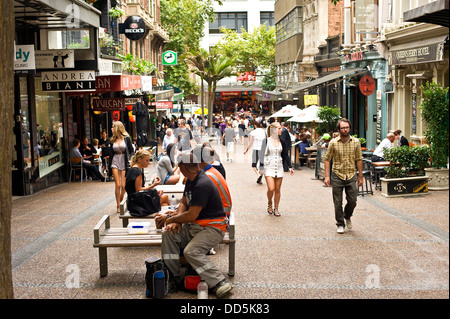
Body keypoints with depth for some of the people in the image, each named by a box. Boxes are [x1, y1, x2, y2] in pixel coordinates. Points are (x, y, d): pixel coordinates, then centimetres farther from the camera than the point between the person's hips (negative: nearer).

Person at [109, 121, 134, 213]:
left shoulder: (126, 138, -2)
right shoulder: (113, 140, 8)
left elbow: (131, 151, 2)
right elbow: (111, 153, 14)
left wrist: (129, 161, -11)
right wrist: (110, 165, 11)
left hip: (124, 162, -2)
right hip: (115, 162, 2)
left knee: (123, 186, -5)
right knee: (118, 185, -4)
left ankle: (121, 203, 15)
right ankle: (118, 206, 1)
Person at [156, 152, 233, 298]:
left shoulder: (202, 185, -22)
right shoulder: (191, 180, 10)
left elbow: (191, 215, -24)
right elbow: (184, 203, 18)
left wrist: (169, 218, -10)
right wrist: (177, 221, -2)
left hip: (213, 228, -9)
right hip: (194, 227, 10)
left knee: (191, 251, -30)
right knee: (168, 234, -8)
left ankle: (220, 282, -24)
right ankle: (174, 278, -4)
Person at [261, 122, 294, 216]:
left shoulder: (282, 142, 7)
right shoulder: (266, 141, -4)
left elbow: (285, 155, 9)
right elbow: (262, 154, -1)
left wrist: (290, 167, 0)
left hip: (279, 168, 4)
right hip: (269, 167, -4)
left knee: (277, 190, 5)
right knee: (271, 188, -14)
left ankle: (276, 209, 17)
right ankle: (269, 204, 13)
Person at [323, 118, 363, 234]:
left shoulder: (356, 142, 1)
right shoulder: (333, 142, -5)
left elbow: (359, 159, 6)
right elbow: (327, 159, 0)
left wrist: (360, 176, 6)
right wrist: (326, 176, -7)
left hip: (351, 176, 1)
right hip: (337, 175, -1)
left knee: (352, 201, 3)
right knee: (338, 203, 3)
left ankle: (347, 216, 34)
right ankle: (340, 224, 20)